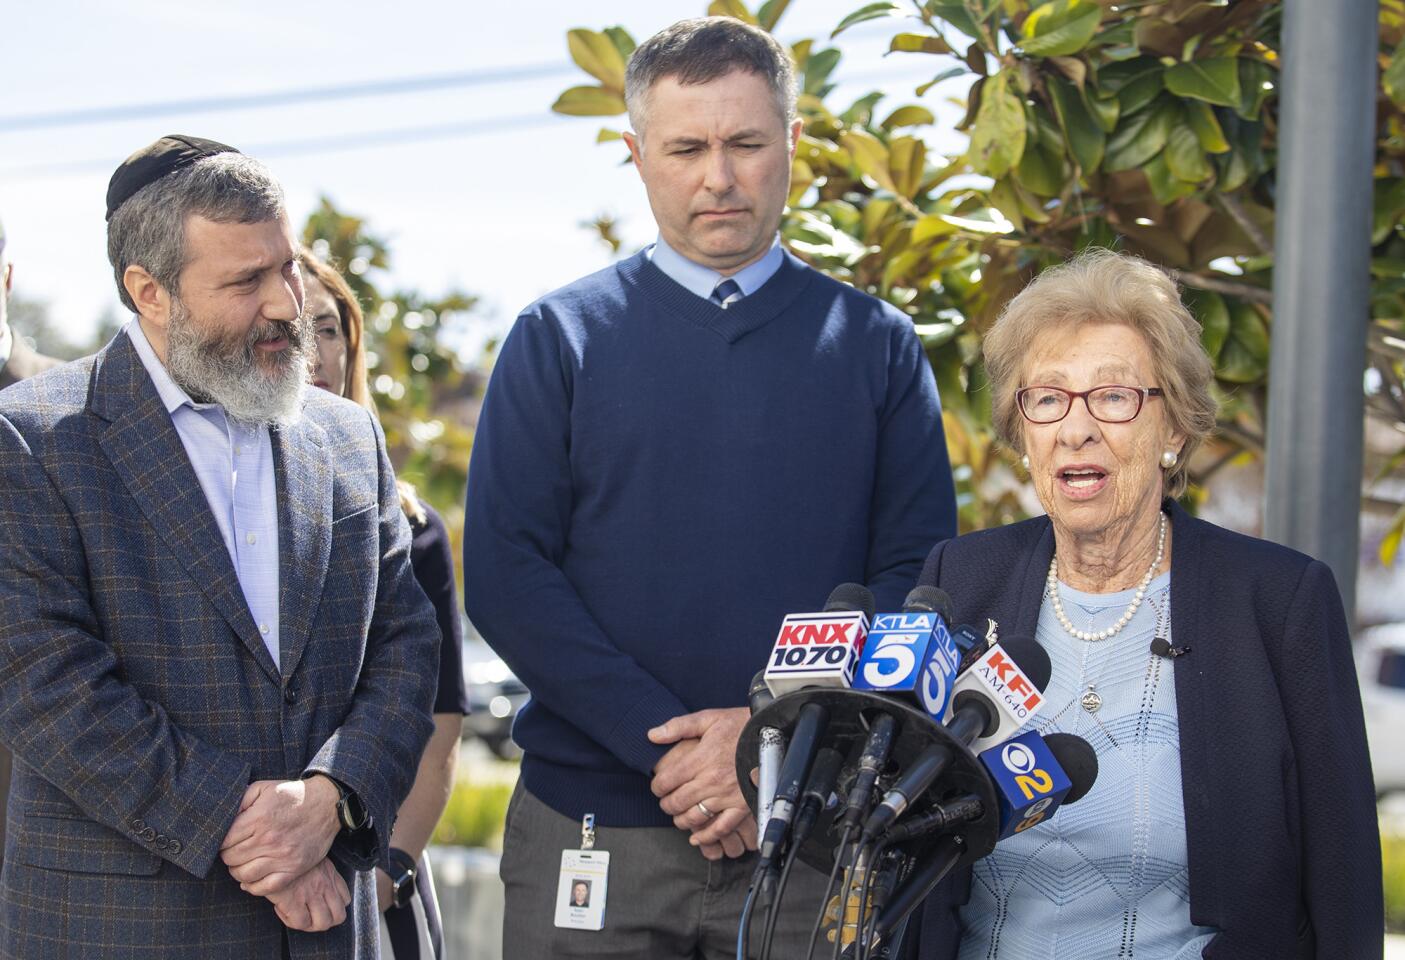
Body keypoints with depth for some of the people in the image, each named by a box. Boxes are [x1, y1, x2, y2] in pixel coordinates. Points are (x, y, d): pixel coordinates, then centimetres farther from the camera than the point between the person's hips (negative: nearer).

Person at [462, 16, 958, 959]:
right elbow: (504, 573, -3)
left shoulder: (876, 344, 7)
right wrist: (666, 743, -13)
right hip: (592, 831, 0)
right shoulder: (559, 338, 5)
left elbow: (920, 572, 1)